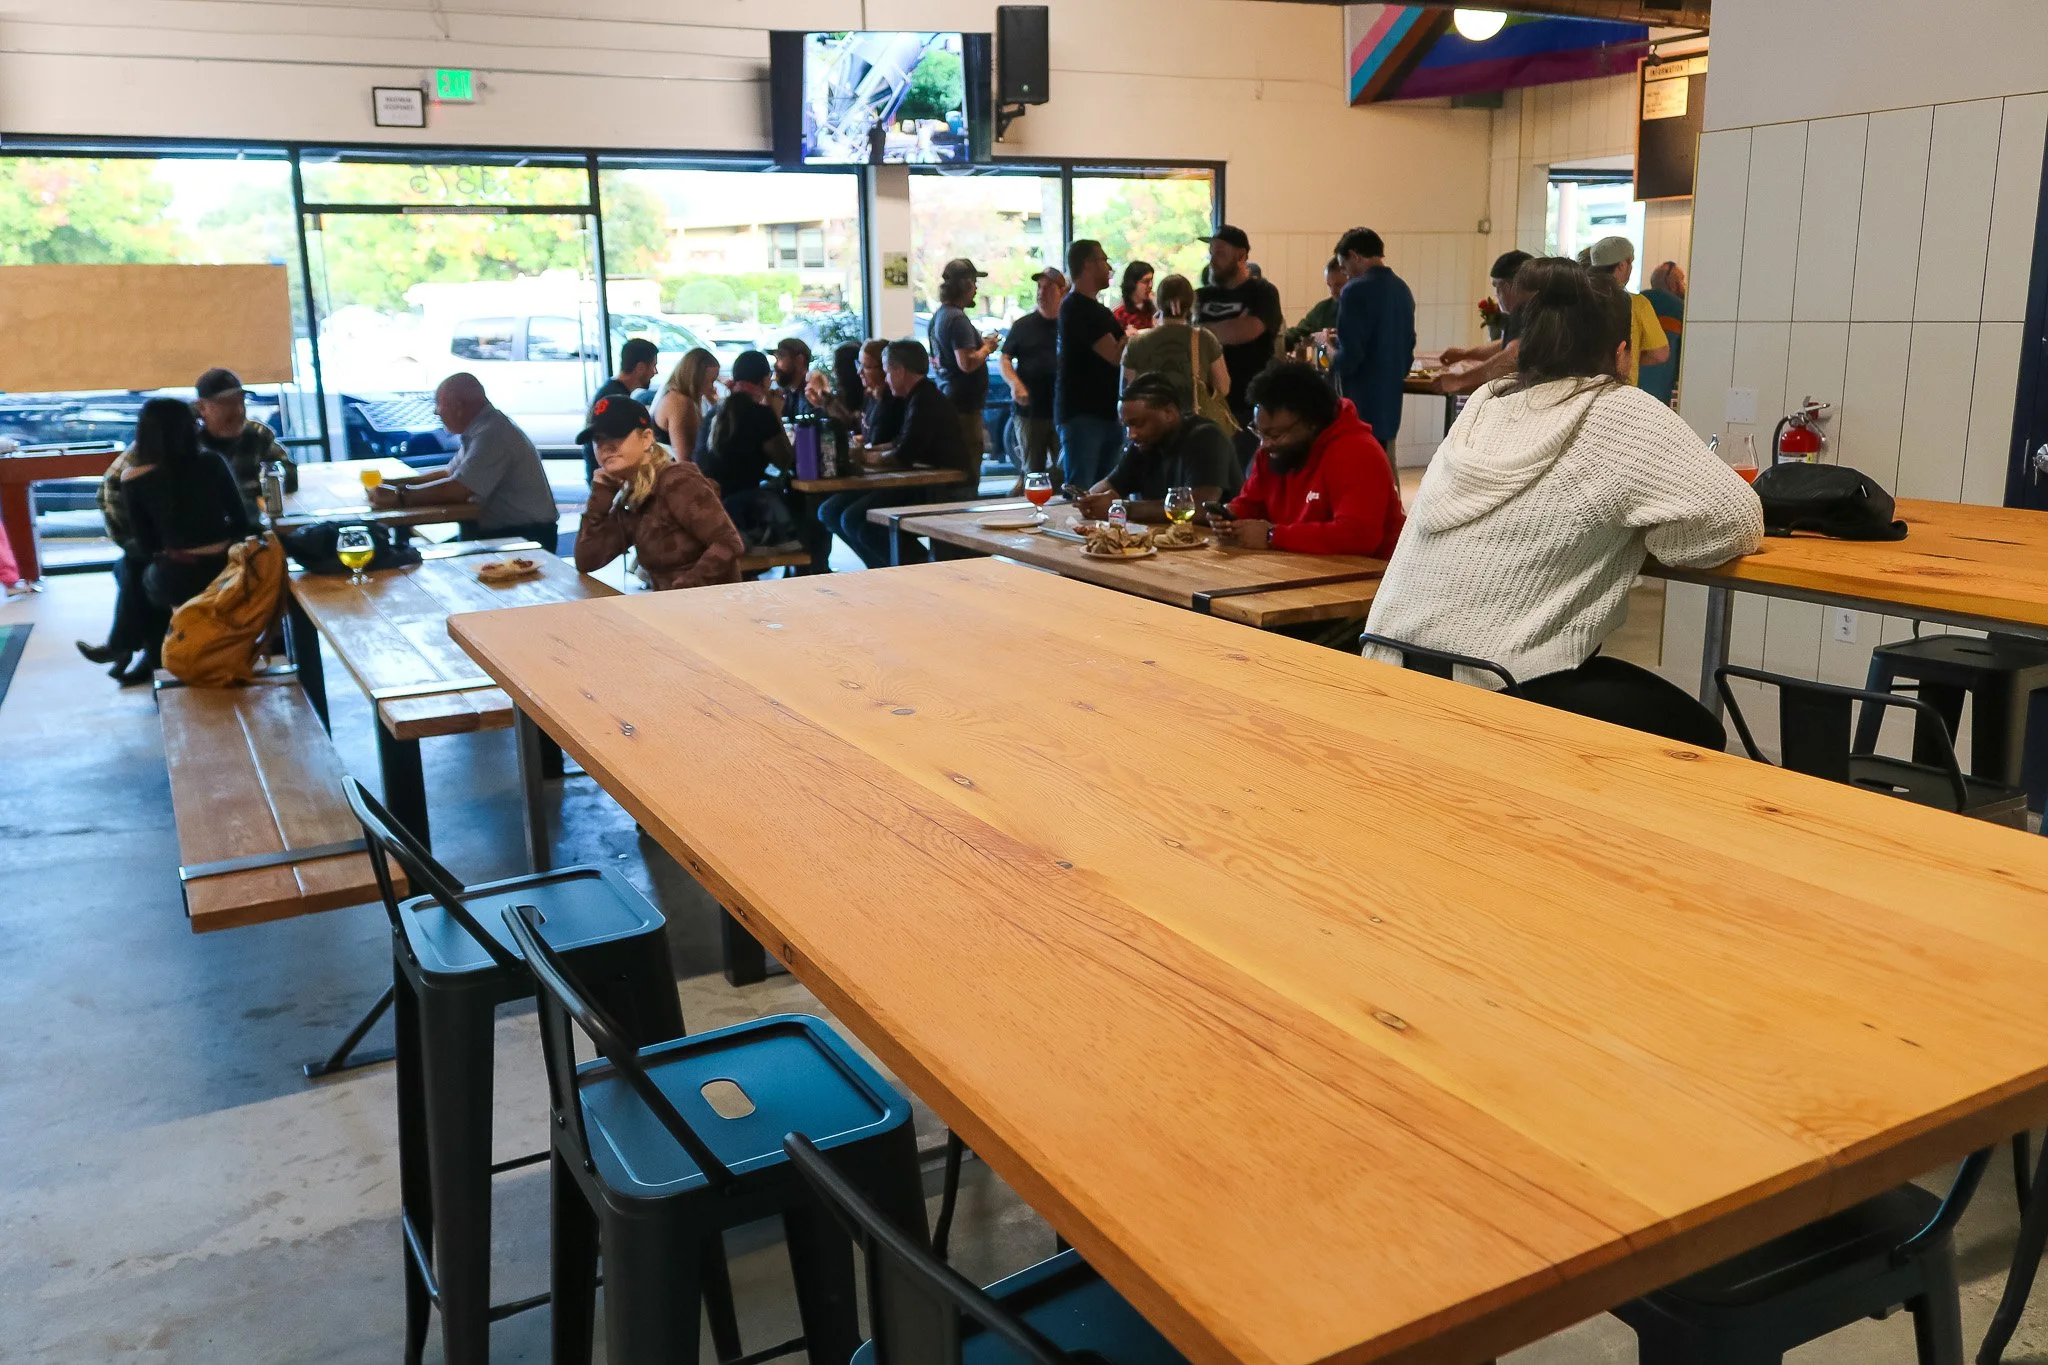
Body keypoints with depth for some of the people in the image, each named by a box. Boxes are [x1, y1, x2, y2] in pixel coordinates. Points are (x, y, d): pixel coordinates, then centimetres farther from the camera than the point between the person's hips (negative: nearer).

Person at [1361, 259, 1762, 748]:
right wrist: (1647, 526, 13)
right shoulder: (1622, 413, -7)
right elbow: (1739, 521, -5)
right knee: (1697, 736, 15)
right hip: (1491, 689, -8)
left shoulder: (1484, 403, 11)